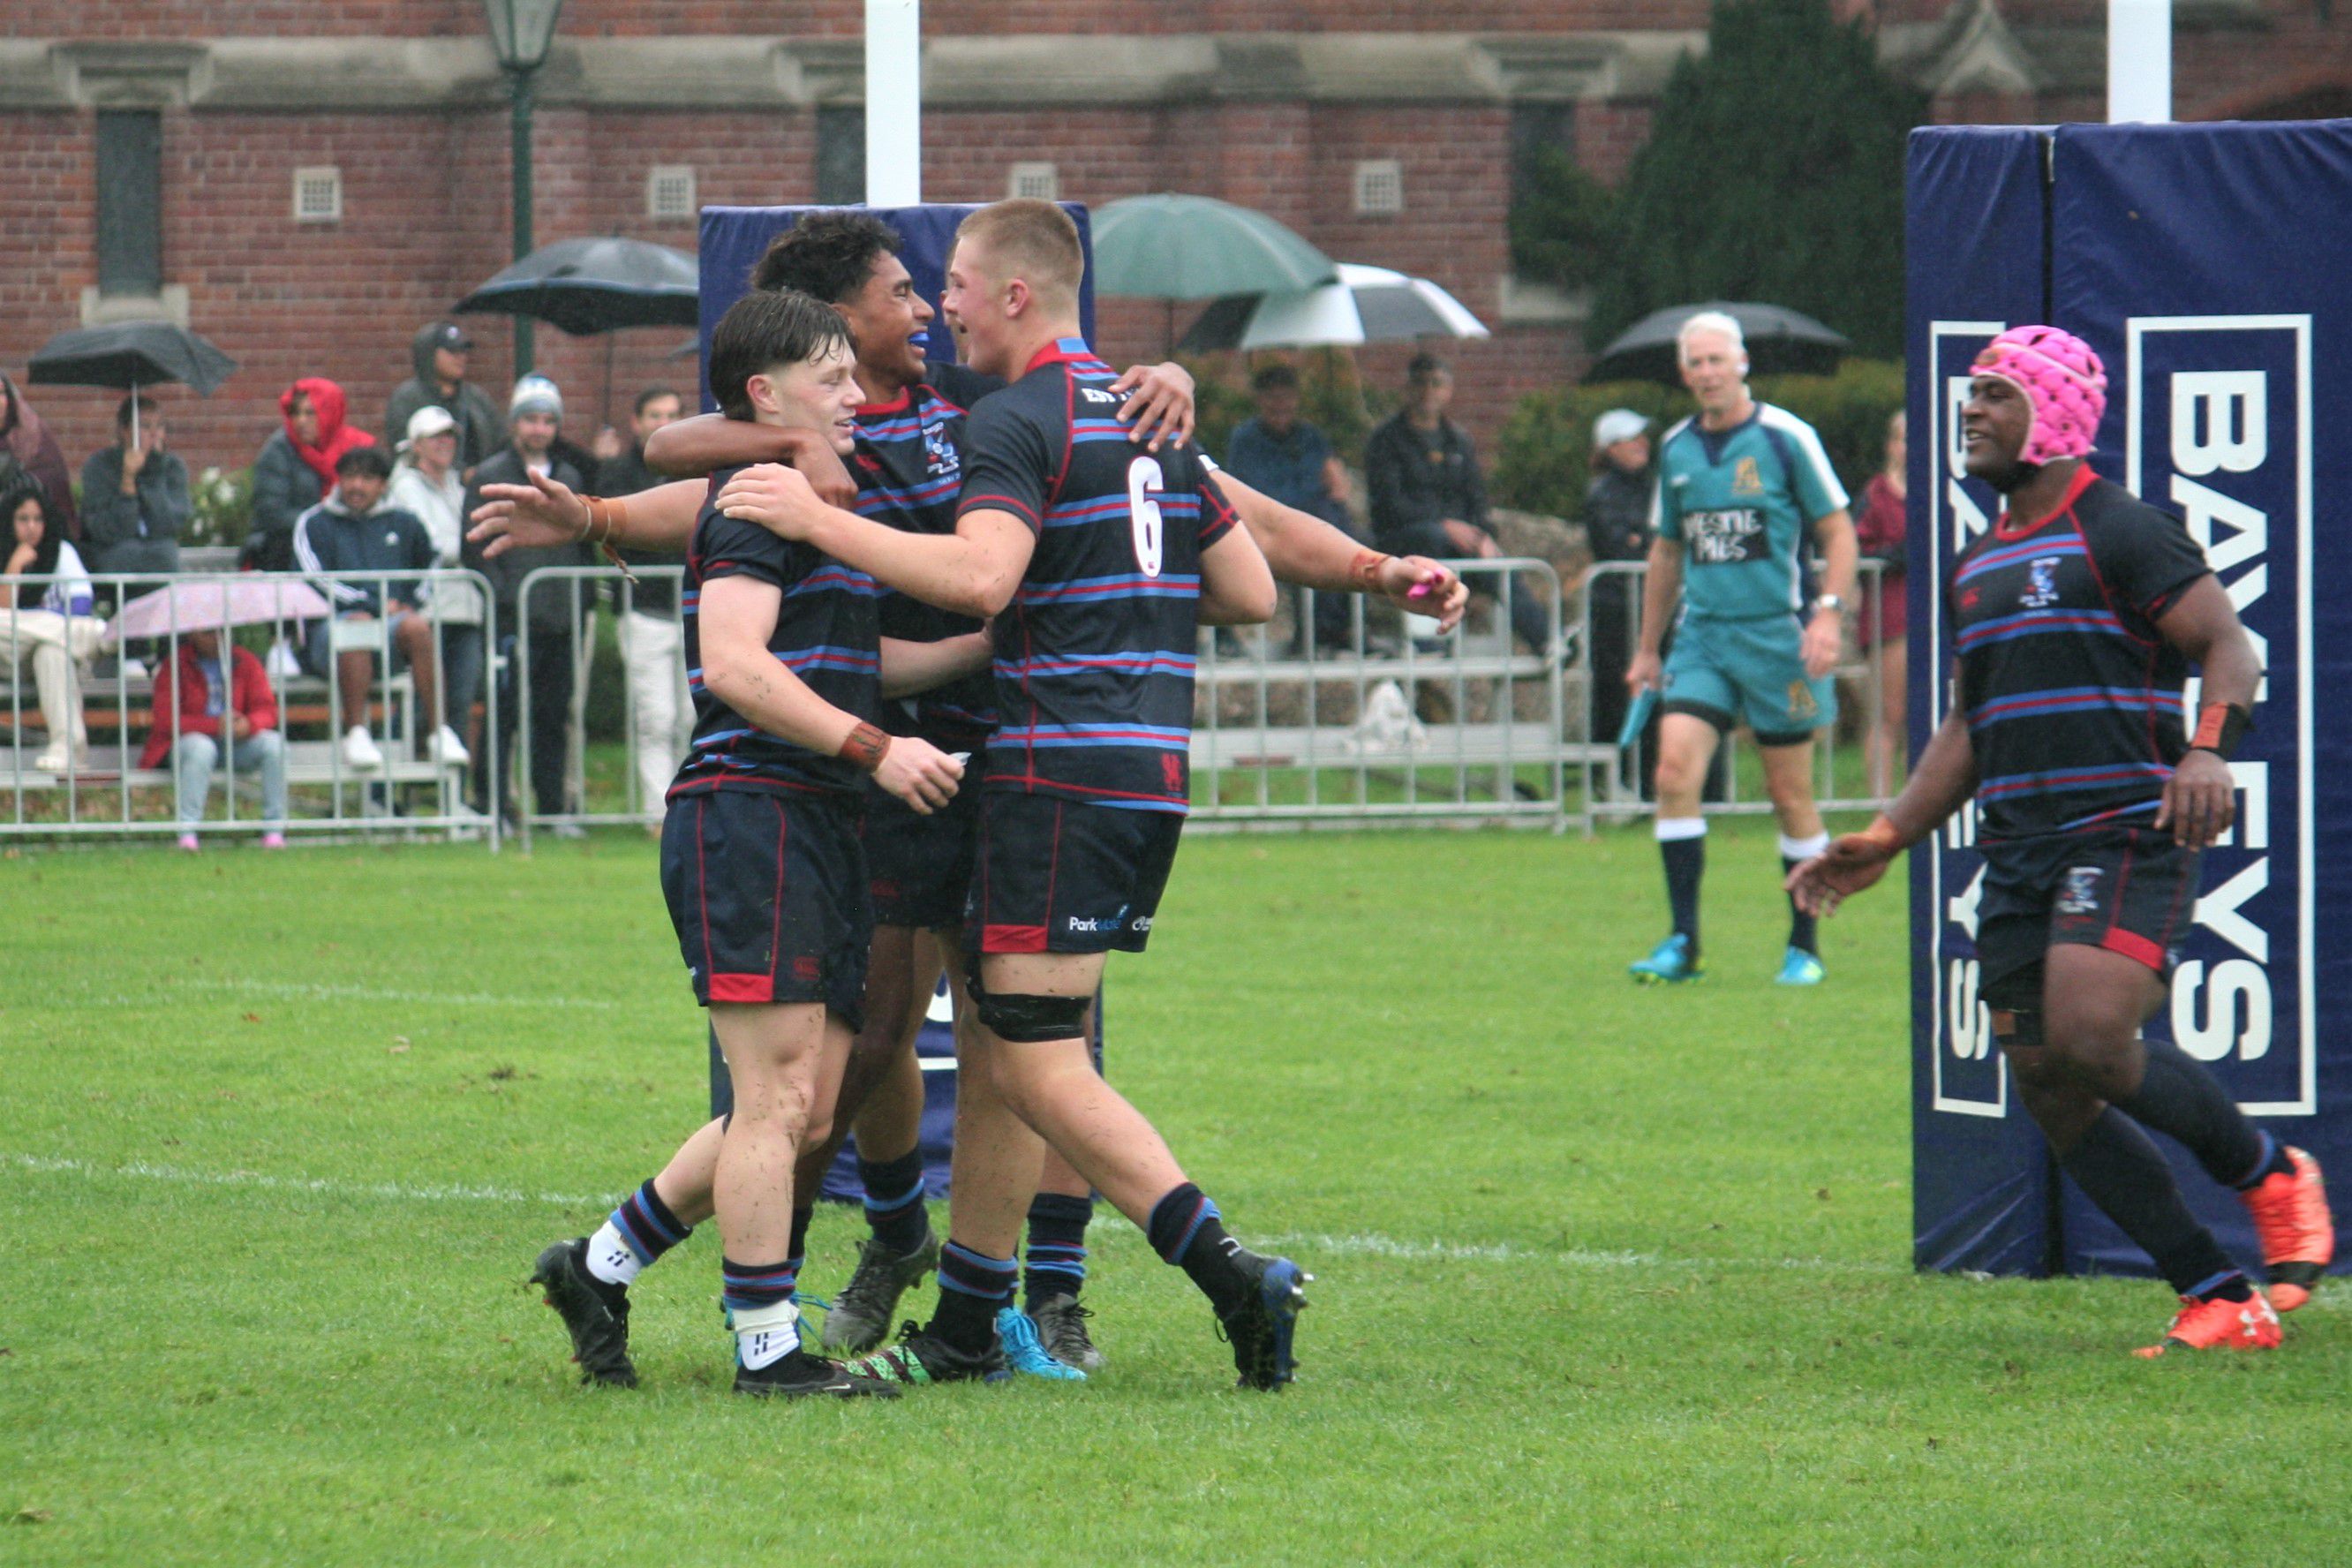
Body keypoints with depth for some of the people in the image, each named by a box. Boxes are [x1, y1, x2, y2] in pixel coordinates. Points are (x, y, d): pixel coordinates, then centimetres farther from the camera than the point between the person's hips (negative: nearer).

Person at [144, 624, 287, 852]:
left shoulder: (245, 663, 6)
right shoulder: (175, 668, -4)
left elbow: (267, 710, -1)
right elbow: (165, 720, -14)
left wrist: (249, 724, -26)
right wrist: (215, 725, -22)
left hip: (238, 744, 3)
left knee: (274, 743, -25)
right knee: (200, 748, -38)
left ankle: (274, 831, -23)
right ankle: (187, 831, -40)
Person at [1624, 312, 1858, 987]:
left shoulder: (1786, 438, -5)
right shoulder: (1676, 449, 9)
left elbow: (1838, 531, -2)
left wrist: (1829, 613, -15)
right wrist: (1647, 650, 20)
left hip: (1777, 632, -4)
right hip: (1701, 636, 4)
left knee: (1790, 794, 1)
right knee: (1675, 771, -12)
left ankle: (1804, 946, 13)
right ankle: (1682, 942, -8)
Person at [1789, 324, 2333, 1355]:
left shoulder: (2121, 534, -4)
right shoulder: (1979, 566, 20)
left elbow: (2228, 646, -12)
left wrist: (2207, 751, -31)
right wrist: (1883, 842, 18)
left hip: (2127, 835, -8)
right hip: (2018, 853, 8)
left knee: (2089, 1042, -25)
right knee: (2047, 1088, -2)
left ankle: (2270, 1174, 0)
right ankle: (2221, 1303, 3)